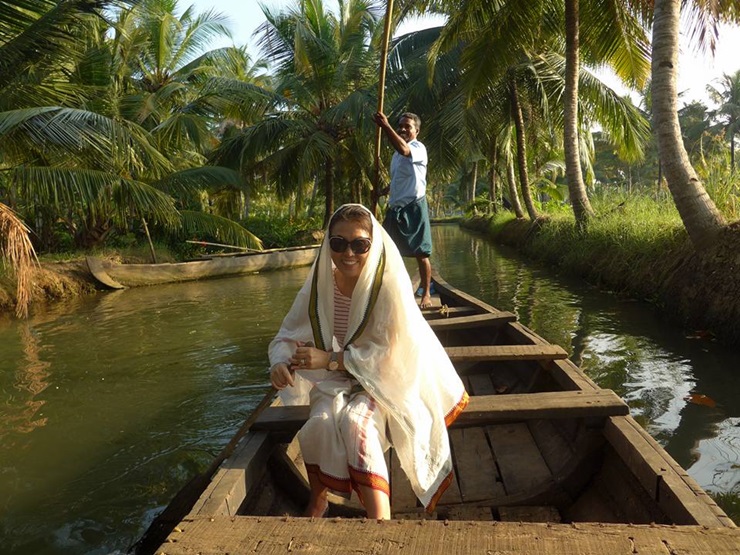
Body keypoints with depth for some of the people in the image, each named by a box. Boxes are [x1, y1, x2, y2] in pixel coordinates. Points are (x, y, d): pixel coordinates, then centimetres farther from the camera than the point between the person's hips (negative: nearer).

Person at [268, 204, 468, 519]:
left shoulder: (388, 285, -16)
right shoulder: (319, 286, -5)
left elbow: (388, 353, -19)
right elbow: (289, 334, 1)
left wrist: (331, 359, -27)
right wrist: (280, 361, -23)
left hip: (382, 381, -3)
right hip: (334, 380, 3)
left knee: (354, 421, -33)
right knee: (320, 421, -27)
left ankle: (380, 518, -26)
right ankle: (317, 501, -2)